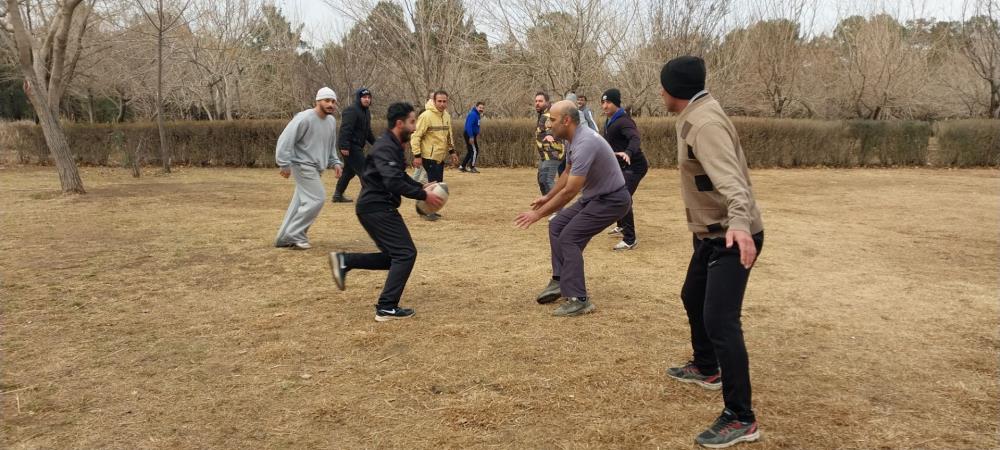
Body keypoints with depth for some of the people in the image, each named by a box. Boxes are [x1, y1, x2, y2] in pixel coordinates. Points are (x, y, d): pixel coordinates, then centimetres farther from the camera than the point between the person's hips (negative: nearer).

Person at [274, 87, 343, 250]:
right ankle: (294, 236, -4)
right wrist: (285, 164, -20)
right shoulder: (304, 118, -16)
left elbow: (331, 146, 23)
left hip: (316, 168, 8)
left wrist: (335, 162, 9)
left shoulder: (332, 121, 10)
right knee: (316, 199, -14)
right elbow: (285, 140, -18)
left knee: (301, 202, 11)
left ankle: (284, 238, 19)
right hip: (303, 165, -8)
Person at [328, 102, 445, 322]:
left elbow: (400, 176, 26)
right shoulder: (385, 148, -18)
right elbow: (394, 183, -28)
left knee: (394, 256, 14)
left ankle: (345, 261, 12)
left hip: (377, 208, 10)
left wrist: (421, 186, 12)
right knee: (405, 253, -8)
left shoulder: (394, 146, 14)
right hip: (377, 208, -10)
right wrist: (423, 195, -21)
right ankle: (387, 308, -4)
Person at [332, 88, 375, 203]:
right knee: (363, 169, -11)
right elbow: (345, 129, -23)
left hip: (357, 146, 10)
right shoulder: (352, 110, -14)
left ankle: (338, 195, 22)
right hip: (350, 146, -10)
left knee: (350, 171, 14)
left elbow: (367, 131, 27)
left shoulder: (366, 112, 17)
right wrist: (344, 146, -29)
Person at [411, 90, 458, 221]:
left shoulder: (447, 116, 8)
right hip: (429, 156, -8)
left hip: (440, 156, 8)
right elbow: (416, 136, -17)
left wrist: (451, 151, 17)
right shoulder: (426, 116, -17)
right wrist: (417, 155, -20)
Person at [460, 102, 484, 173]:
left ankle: (462, 166, 18)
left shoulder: (478, 115, 12)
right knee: (475, 151, -7)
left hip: (472, 135, 10)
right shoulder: (473, 114, -18)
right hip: (469, 135, -10)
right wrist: (471, 137, -28)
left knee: (470, 151, 14)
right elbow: (468, 126, -25)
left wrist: (477, 134, 14)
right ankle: (472, 167, 0)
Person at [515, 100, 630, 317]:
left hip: (612, 200, -10)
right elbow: (567, 174, 20)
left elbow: (569, 192, -28)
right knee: (557, 226, 11)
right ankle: (560, 280, 16)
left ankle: (579, 300, -13)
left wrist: (538, 213, -20)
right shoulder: (574, 138, 2)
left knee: (569, 237, -16)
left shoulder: (585, 144, -29)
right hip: (594, 196, 10)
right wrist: (547, 197, 27)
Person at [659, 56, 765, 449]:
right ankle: (707, 369, 47)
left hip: (733, 237, -11)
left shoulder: (705, 124, -22)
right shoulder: (695, 117, 10)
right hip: (712, 232, 11)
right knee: (693, 298, 26)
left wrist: (739, 223, -53)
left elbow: (729, 177, -38)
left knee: (720, 321, -15)